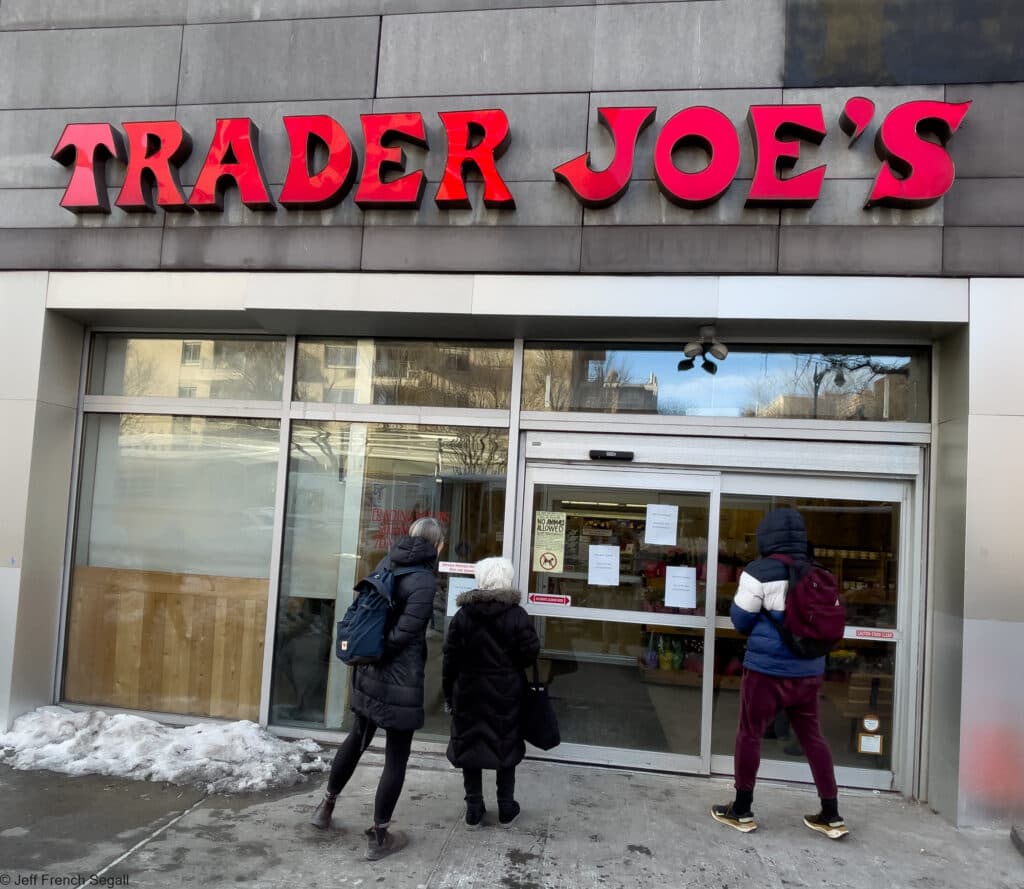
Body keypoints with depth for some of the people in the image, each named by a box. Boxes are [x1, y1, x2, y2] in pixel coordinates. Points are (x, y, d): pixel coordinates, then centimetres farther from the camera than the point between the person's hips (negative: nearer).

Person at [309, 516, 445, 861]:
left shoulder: (388, 564, 4)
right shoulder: (424, 580, -18)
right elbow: (402, 634, -21)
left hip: (368, 674, 8)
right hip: (400, 681, -8)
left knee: (358, 737, 27)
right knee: (396, 758, 7)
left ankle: (326, 804, 42)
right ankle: (379, 837, 17)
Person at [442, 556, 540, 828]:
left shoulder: (462, 615, -5)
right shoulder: (517, 615, -10)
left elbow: (450, 659, -3)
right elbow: (530, 654, -8)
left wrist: (449, 693, 7)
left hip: (469, 693, 1)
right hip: (505, 694, -1)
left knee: (470, 746, 11)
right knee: (506, 747, 12)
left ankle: (473, 810, 17)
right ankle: (506, 809, 19)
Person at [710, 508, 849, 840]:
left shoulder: (758, 573, -11)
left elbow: (741, 621, -4)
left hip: (766, 668, -5)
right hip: (808, 670, 5)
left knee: (749, 734, 8)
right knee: (812, 737, 16)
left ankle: (742, 812, 18)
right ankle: (831, 816, 21)